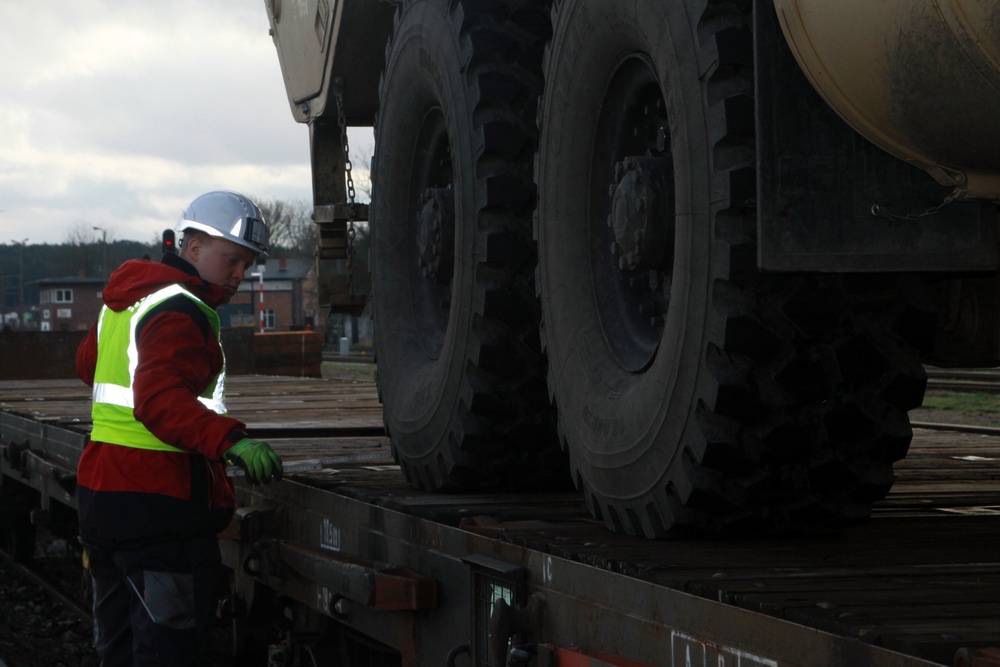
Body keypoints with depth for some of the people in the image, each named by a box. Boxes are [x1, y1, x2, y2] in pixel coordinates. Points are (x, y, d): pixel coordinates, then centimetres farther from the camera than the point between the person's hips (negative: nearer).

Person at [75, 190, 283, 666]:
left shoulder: (126, 296, 16)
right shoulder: (180, 311, -16)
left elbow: (88, 363, 33)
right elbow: (160, 399, -30)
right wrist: (230, 441, -42)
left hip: (102, 494, 10)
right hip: (159, 506, -10)